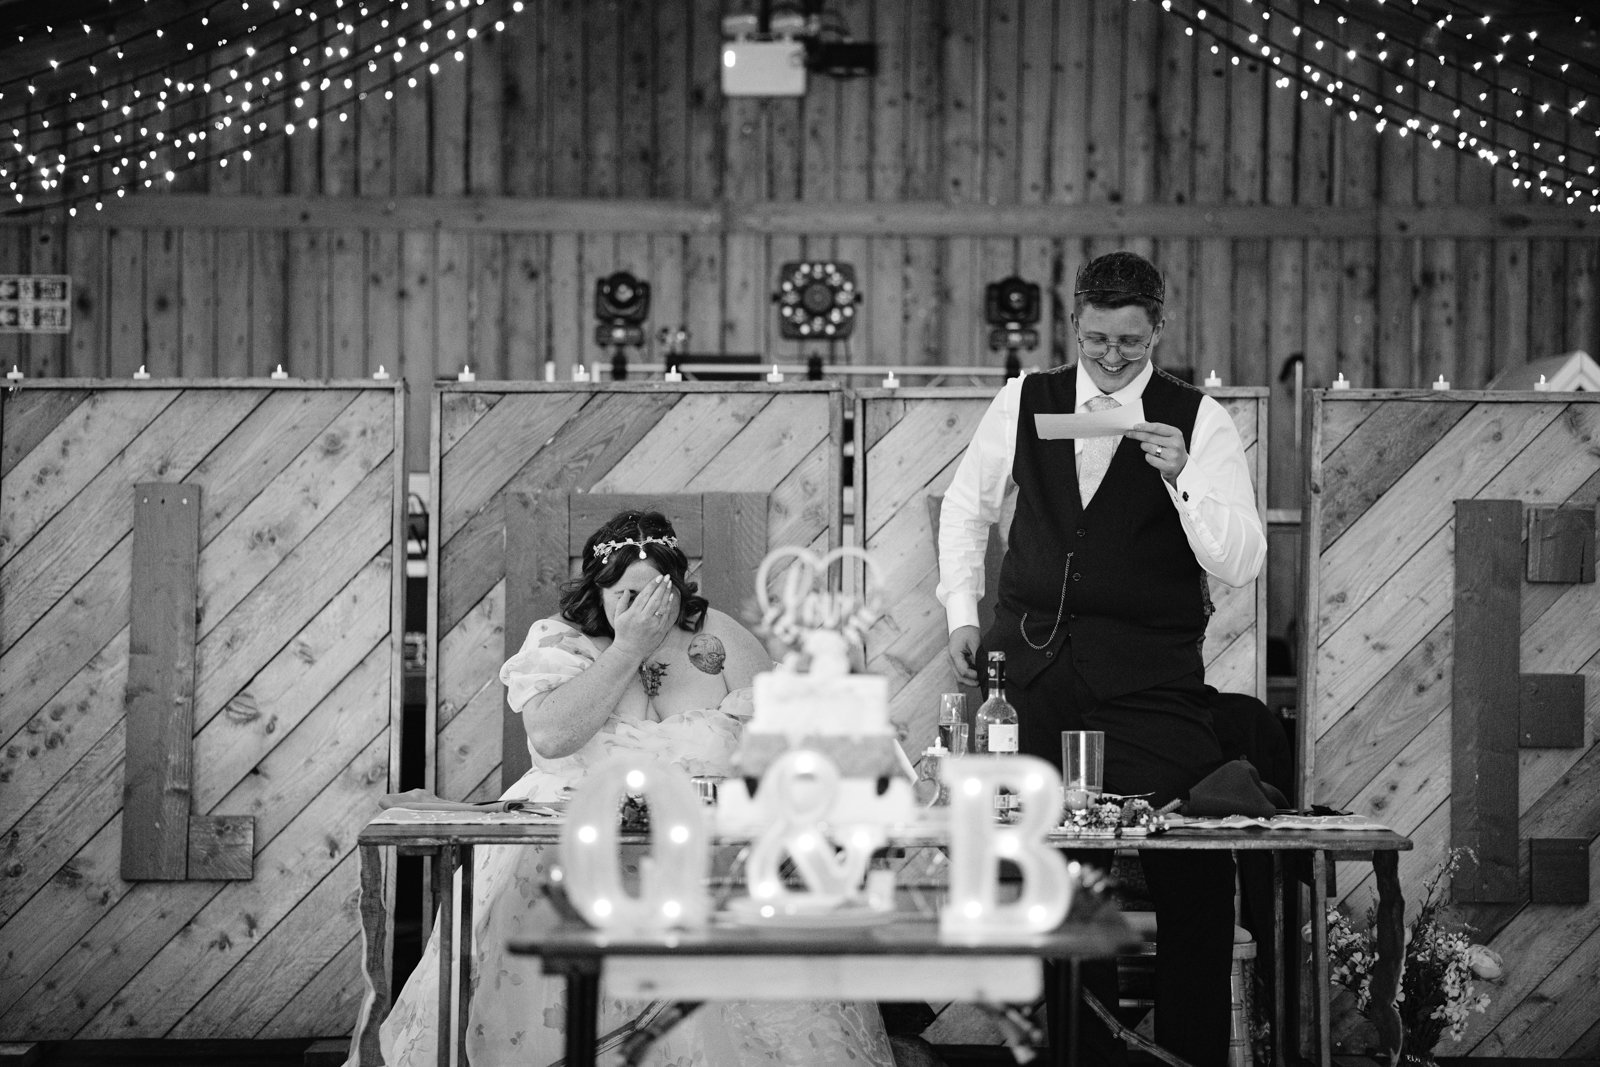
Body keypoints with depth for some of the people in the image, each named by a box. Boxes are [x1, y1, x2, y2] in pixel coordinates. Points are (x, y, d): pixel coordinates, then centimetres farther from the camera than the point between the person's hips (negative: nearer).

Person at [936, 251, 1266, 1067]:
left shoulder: (1198, 422, -1)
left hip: (1150, 678, -3)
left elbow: (1240, 563, -9)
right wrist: (961, 612, 13)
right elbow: (966, 507, 23)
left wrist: (1180, 477, -22)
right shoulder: (1023, 403, 9)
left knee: (1189, 874, -9)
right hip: (1035, 660, 3)